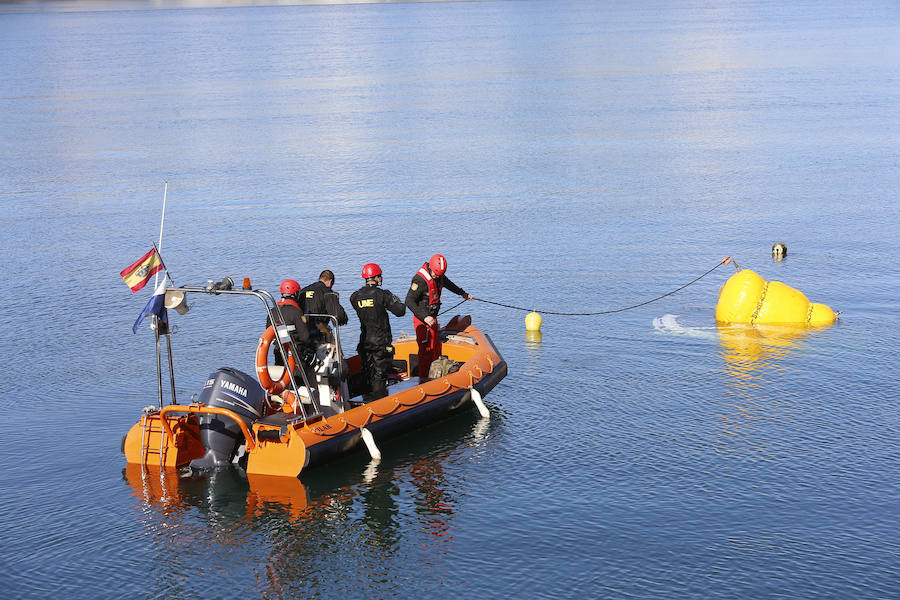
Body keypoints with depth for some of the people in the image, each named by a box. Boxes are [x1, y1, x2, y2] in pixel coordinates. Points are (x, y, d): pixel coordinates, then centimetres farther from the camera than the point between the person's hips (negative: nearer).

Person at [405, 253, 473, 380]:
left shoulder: (439, 276, 2)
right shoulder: (420, 280, -24)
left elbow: (449, 284, 25)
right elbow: (409, 301, -26)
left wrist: (464, 294, 39)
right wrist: (424, 317, -31)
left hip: (432, 318, 9)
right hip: (421, 319, -9)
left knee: (436, 348, 15)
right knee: (425, 349, -9)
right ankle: (423, 378, -3)